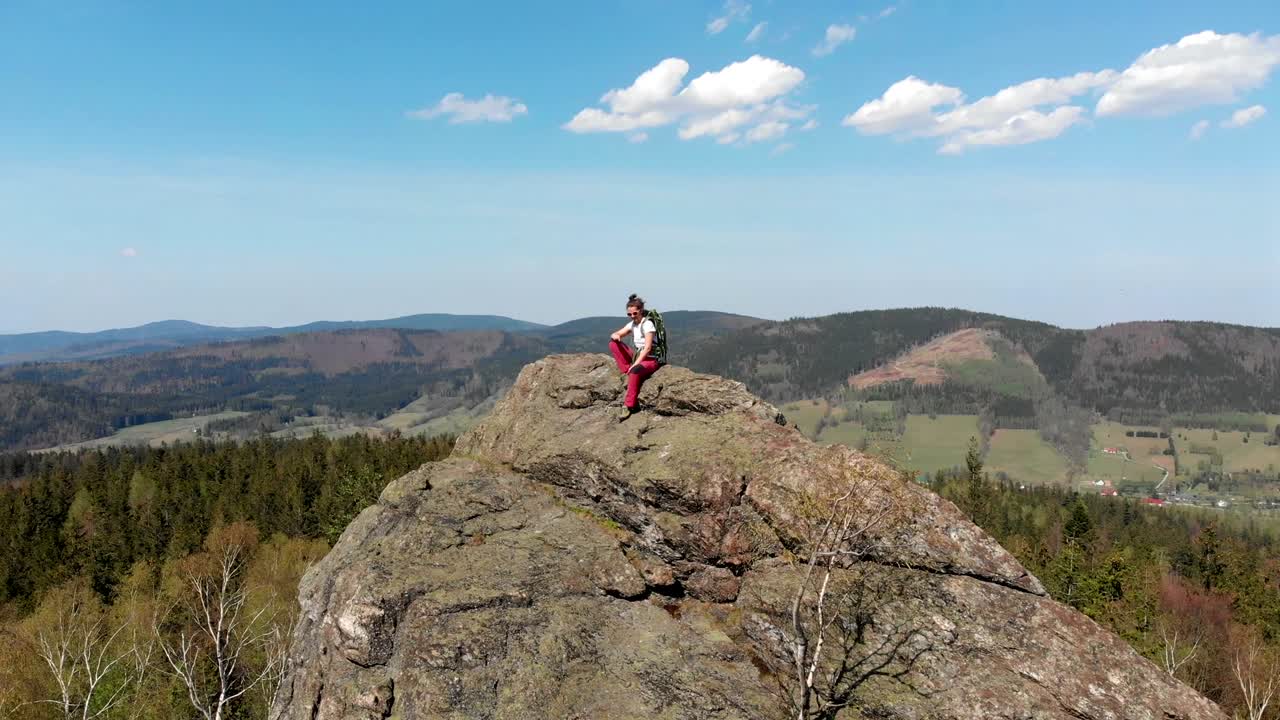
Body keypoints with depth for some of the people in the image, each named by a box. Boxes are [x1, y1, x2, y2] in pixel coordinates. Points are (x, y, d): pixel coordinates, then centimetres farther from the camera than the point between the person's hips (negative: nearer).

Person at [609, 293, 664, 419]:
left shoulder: (647, 324, -15)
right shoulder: (632, 324, 6)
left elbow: (647, 348, -22)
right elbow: (616, 335, 5)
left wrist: (635, 364, -28)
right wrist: (615, 336, -22)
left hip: (651, 360, -8)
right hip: (638, 356, 8)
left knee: (635, 371, -41)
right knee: (613, 343, -6)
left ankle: (630, 405, -32)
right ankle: (627, 373, -11)